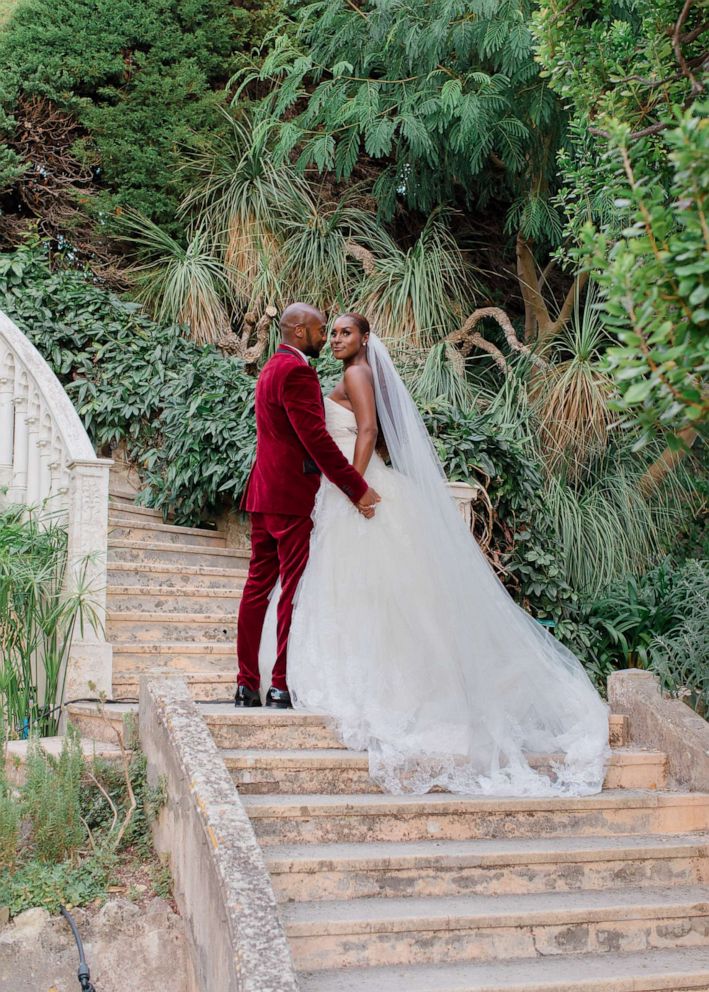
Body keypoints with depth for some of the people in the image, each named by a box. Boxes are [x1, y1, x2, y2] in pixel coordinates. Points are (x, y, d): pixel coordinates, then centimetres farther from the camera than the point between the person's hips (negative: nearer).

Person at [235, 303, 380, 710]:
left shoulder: (272, 368, 19)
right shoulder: (297, 371, -13)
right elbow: (316, 437, -21)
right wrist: (357, 488, -19)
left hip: (264, 494, 10)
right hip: (293, 497, -10)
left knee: (258, 588, 9)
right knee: (295, 592, -5)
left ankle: (248, 685, 13)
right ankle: (284, 687, -2)